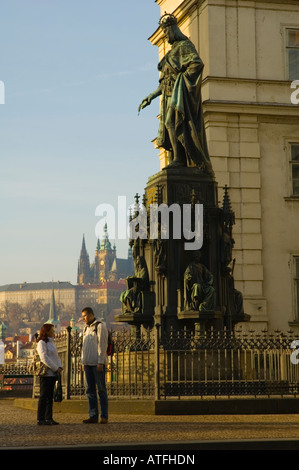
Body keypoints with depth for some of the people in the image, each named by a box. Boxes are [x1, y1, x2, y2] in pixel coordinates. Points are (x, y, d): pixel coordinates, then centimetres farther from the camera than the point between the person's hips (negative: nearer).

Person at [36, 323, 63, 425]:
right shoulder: (42, 342, -7)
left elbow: (56, 357, 20)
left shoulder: (52, 343, 21)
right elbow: (44, 357, -17)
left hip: (53, 373, 8)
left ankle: (49, 418, 12)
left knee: (50, 397, 9)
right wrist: (55, 368, -16)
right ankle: (40, 419, -6)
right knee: (43, 396, -7)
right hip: (46, 373, -8)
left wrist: (60, 367, 0)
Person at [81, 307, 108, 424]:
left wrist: (100, 362, -17)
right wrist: (83, 362, 16)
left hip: (98, 363, -8)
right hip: (88, 364, 8)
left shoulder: (100, 326, -6)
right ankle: (93, 416, 9)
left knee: (101, 389, -4)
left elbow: (102, 345, -12)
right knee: (90, 390, 6)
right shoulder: (86, 328, 18)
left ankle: (104, 416, -2)